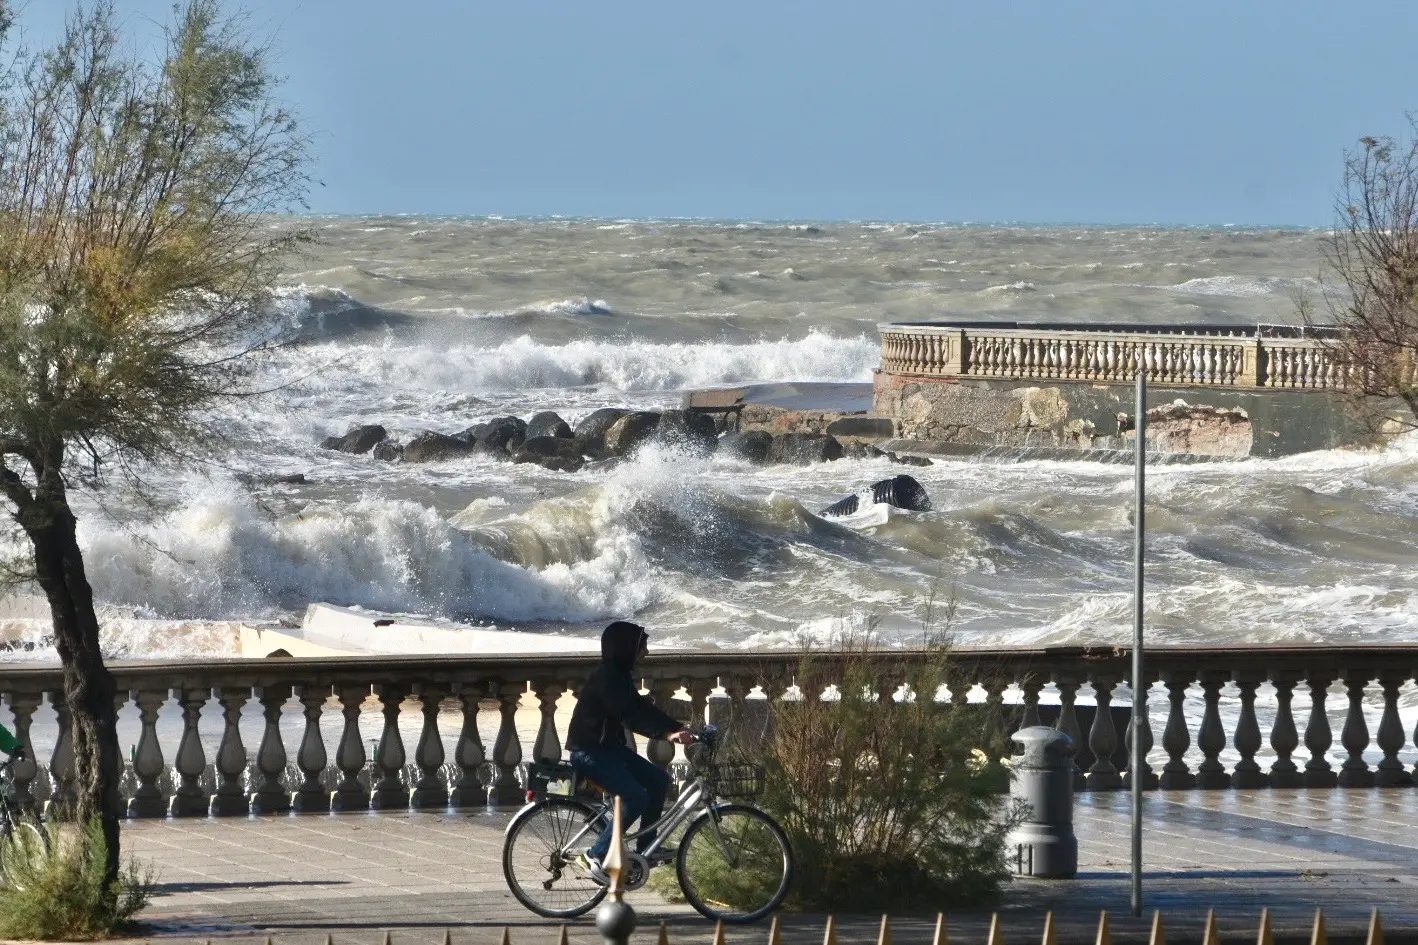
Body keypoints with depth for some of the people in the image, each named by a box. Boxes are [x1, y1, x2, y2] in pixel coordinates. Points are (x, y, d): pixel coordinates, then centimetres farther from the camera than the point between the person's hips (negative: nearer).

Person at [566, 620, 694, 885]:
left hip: (609, 747, 10)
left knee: (658, 780, 9)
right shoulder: (606, 678, -21)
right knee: (636, 798, -22)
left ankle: (646, 848, 16)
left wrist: (677, 727, 2)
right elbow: (630, 715, -31)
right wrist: (666, 733, -40)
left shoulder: (619, 675, 11)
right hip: (589, 751, -10)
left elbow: (641, 707, 12)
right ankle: (596, 856, -17)